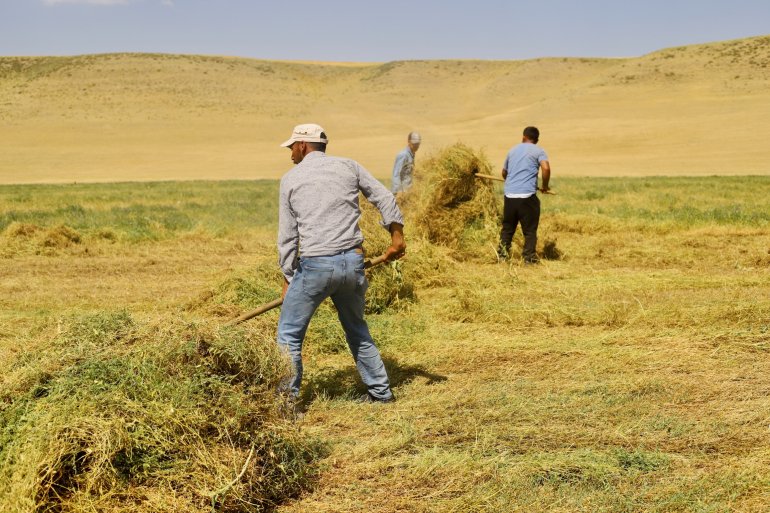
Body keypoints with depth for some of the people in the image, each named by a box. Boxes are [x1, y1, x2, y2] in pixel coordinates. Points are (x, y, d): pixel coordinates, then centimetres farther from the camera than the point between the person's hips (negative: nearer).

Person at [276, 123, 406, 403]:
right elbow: (385, 198, 7)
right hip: (353, 262, 4)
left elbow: (287, 236, 5)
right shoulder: (348, 166, 10)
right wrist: (397, 235, 16)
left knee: (289, 333, 7)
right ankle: (380, 390, 26)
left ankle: (287, 398, 3)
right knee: (357, 330, 22)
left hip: (315, 265, -4)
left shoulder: (290, 179, 5)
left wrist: (287, 277, 11)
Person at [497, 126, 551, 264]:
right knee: (530, 230, 3)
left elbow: (504, 172, 29)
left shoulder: (513, 150, 18)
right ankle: (529, 258, 0)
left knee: (507, 227, 15)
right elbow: (546, 168, -14)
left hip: (509, 195, 4)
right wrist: (545, 186, 1)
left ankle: (502, 255, 13)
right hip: (527, 195, -4)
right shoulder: (538, 151, 3)